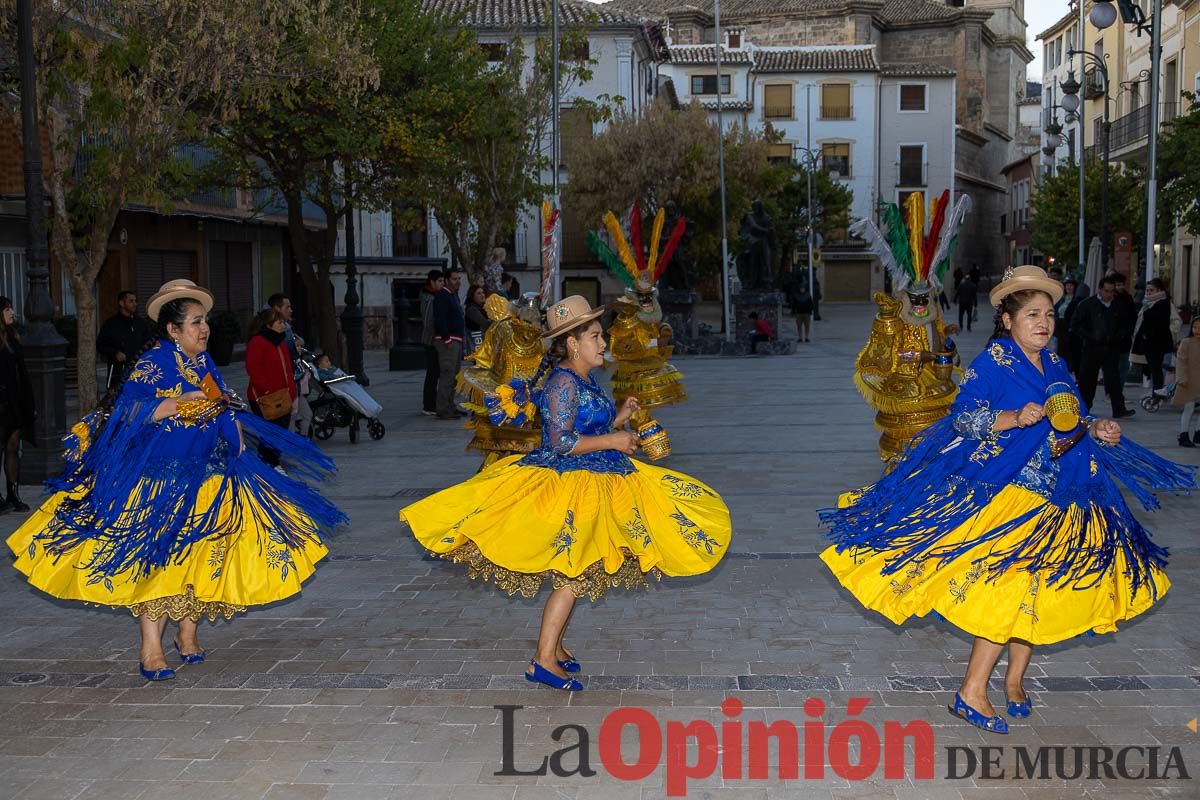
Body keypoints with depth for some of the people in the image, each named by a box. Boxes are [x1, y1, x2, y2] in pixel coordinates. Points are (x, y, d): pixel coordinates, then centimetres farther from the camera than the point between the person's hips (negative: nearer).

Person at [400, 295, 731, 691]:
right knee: (573, 572, -10)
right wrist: (612, 441, -17)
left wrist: (618, 418, 7)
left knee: (574, 572, 13)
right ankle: (543, 660, -7)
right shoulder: (563, 382, -17)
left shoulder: (586, 382, 13)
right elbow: (561, 442, -23)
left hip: (593, 484, 10)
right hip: (568, 486, -10)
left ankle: (553, 645, 23)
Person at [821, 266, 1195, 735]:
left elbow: (1073, 419, 19)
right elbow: (963, 418, -13)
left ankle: (1015, 679, 25)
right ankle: (971, 693, -6)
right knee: (1011, 587, -13)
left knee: (1040, 589, 9)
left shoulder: (1055, 365, 13)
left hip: (1059, 497, 7)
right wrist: (1015, 418, -25)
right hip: (1006, 490, -7)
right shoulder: (992, 363, -8)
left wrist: (1097, 430, -1)